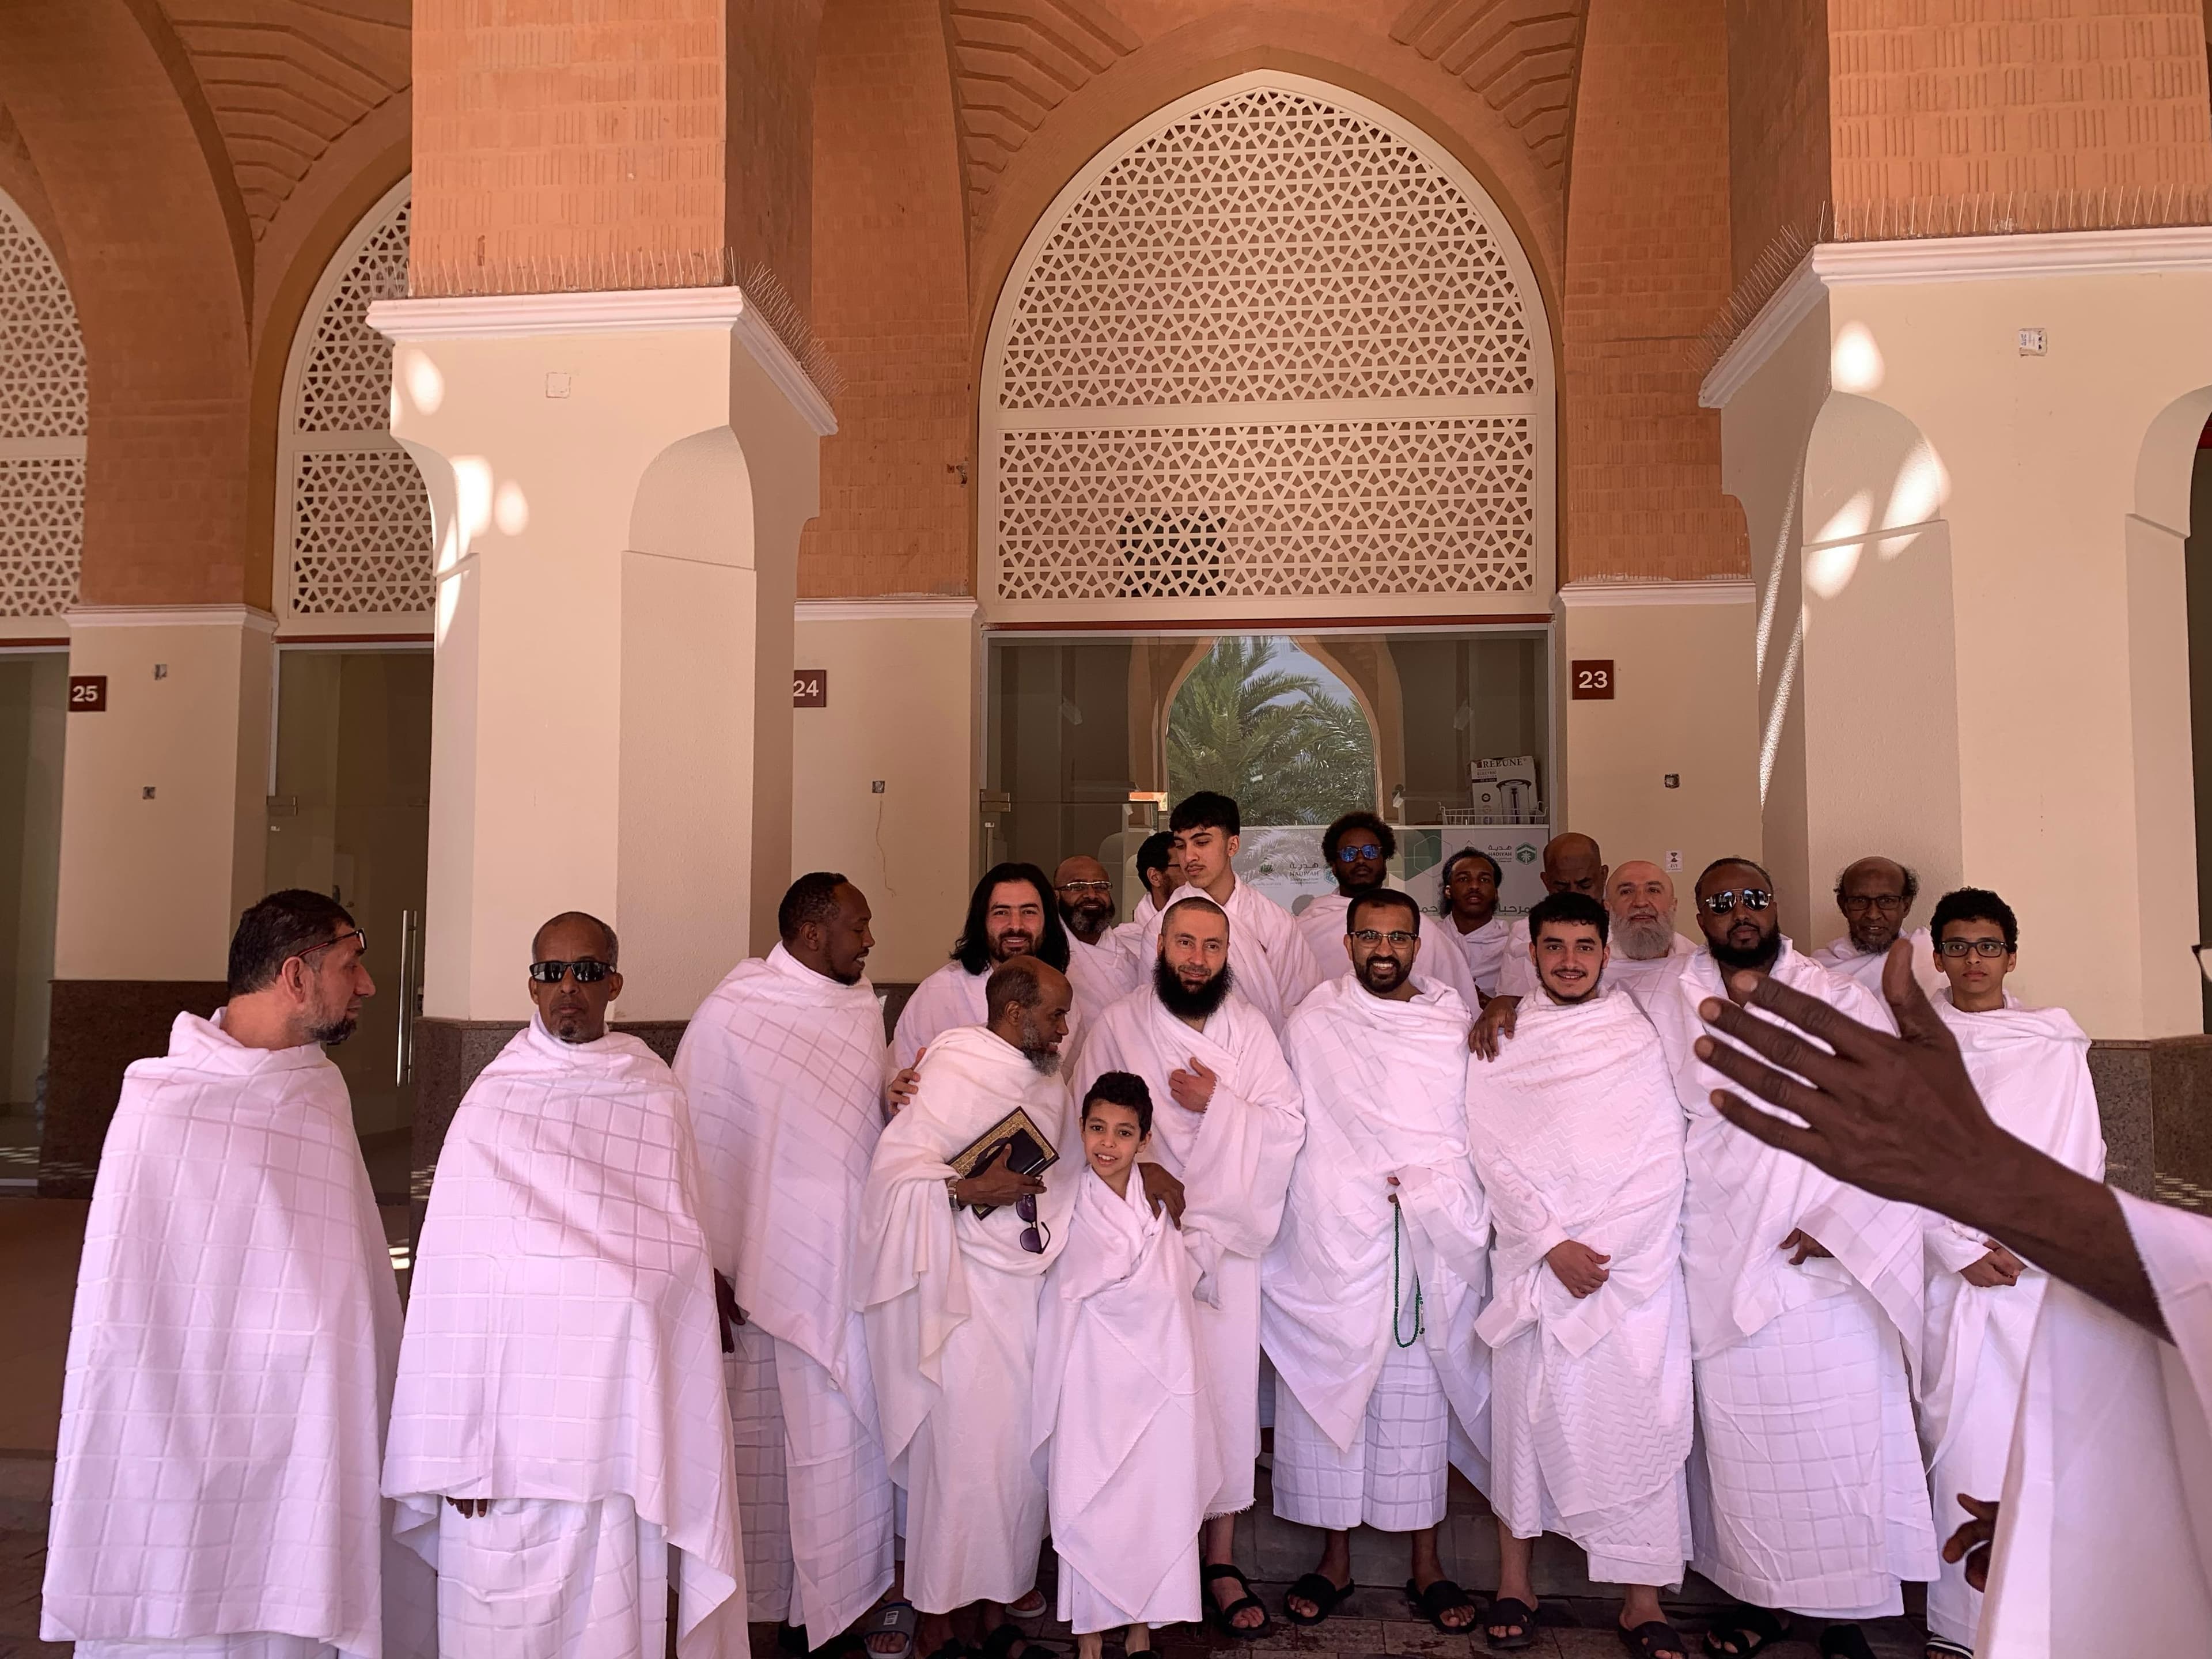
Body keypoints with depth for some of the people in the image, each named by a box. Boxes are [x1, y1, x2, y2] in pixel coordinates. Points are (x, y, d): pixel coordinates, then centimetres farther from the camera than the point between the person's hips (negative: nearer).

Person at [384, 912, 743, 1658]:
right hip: (509, 1420, -1)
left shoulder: (656, 1099, 5)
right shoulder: (491, 1100, 1)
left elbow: (683, 1262, 7)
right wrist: (457, 1449, -6)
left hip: (619, 1421, 1)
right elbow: (454, 1278, -1)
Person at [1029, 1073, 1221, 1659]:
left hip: (1156, 1388, 2)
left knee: (1154, 1503, 9)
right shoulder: (1063, 1208, -6)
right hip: (1090, 1385, -2)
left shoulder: (1161, 1207, 2)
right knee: (1088, 1507, 3)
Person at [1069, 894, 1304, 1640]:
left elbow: (1289, 1125, 1)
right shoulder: (1118, 1026, 1)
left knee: (1226, 1389, 3)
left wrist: (1217, 1103, -13)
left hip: (1228, 1239, 2)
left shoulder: (1251, 1028, 7)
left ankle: (1221, 1561, 14)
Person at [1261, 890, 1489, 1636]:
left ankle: (1426, 1565, 18)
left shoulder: (1456, 1024, 9)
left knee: (1421, 1395, 6)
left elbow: (1483, 1124, 13)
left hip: (1434, 1239, 1)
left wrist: (1433, 1188, 3)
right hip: (1334, 1239, -1)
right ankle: (1335, 1557, 17)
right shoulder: (1311, 1022, 6)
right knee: (1330, 1386, 3)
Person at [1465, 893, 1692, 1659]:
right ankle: (1515, 1577, 16)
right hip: (1529, 1255, 0)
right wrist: (1553, 1245, -9)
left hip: (1633, 1259, 0)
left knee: (1639, 1419, -2)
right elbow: (1492, 1152, 0)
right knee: (1526, 1409, 3)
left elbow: (1660, 1163, 1)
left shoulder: (1642, 1038, 6)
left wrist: (1596, 1249, -7)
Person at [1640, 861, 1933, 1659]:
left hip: (1832, 1260, -1)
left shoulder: (1842, 1004, 3)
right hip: (1722, 1263, 1)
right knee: (1741, 1438, 5)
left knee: (1842, 1436, 1)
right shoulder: (1669, 1011, 7)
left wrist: (1838, 1221, -10)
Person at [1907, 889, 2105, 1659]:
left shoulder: (2057, 1046, 9)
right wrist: (1964, 1249, -8)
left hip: (2042, 1271, 1)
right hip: (1951, 1271, -1)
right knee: (1960, 1441, -3)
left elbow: (2082, 1158, 5)